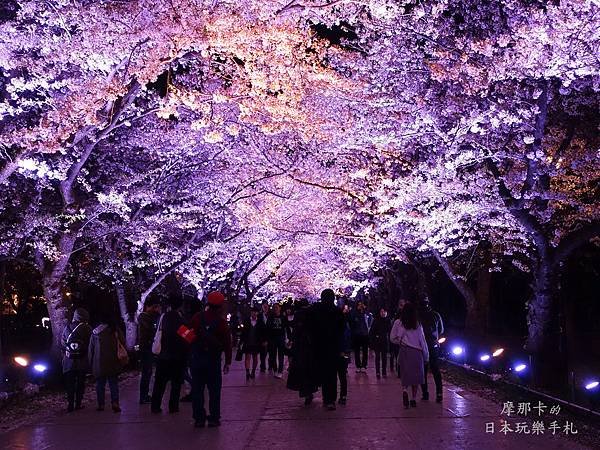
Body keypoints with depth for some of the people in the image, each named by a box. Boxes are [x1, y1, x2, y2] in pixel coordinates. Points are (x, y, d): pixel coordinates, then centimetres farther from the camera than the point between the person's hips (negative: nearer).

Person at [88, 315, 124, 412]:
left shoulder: (95, 333, 5)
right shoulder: (116, 332, 0)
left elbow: (90, 350, 8)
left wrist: (91, 363, 15)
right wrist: (121, 362, 9)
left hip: (99, 364, 1)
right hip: (113, 364, -1)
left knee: (100, 384, 10)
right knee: (113, 383, 3)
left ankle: (101, 405, 10)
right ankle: (115, 403, -9)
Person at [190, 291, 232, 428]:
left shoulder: (197, 318, -2)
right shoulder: (221, 321, -8)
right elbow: (227, 343, -7)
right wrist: (227, 362, 0)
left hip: (196, 359, 2)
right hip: (213, 360, -2)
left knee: (197, 389, 8)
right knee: (214, 389, 8)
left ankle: (199, 418, 11)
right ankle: (214, 418, 9)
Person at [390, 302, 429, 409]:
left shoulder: (398, 323, -1)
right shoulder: (418, 324, 0)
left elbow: (392, 338, 3)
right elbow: (423, 341, 2)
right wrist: (426, 356, 7)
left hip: (405, 352, 0)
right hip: (417, 352, 1)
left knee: (406, 374, 5)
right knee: (415, 375, 11)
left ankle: (404, 390, -23)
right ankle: (414, 399, 14)